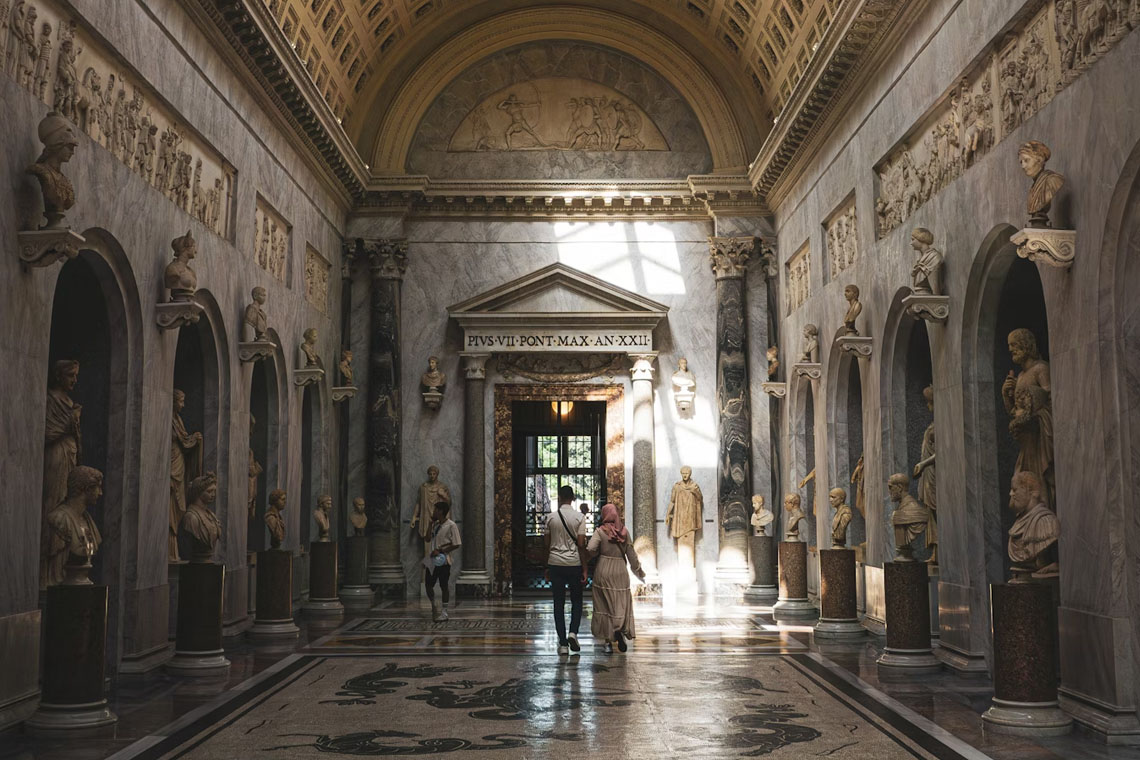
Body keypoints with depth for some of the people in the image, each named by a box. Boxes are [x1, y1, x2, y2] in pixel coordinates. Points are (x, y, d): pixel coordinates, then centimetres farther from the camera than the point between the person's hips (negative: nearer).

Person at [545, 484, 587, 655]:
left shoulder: (551, 517, 1)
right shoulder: (579, 517, -5)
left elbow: (547, 544, 6)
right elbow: (581, 544, -8)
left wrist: (547, 567, 15)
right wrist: (584, 569, -3)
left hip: (555, 564, 1)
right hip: (574, 564, -1)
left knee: (559, 604, 6)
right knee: (576, 600, 15)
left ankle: (563, 644, 4)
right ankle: (573, 632, -6)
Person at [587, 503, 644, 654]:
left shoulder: (600, 531, -5)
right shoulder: (624, 532, 3)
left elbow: (590, 549, -19)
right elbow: (631, 554, 5)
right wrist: (639, 572, 16)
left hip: (603, 572, -1)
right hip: (620, 572, 1)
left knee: (604, 606, 7)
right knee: (622, 605, 9)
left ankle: (608, 642, 6)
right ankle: (621, 630, -18)